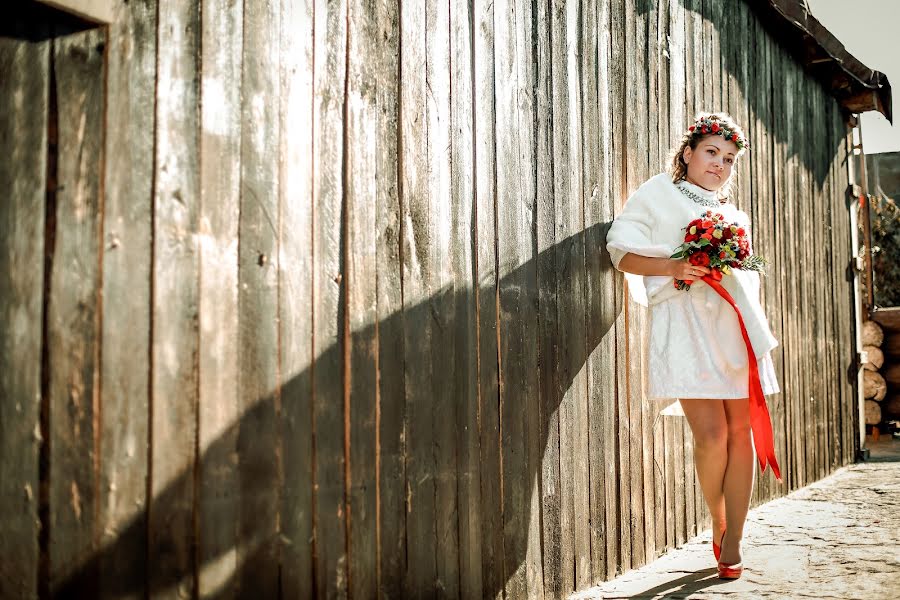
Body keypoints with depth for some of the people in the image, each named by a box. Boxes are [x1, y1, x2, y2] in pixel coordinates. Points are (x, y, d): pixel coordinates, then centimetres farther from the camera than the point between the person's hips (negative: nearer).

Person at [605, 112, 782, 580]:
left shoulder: (734, 215, 25)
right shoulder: (658, 194, 8)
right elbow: (623, 254, 0)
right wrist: (674, 268, -15)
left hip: (738, 324, 6)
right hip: (686, 324, -5)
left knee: (741, 431, 0)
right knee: (711, 433, -12)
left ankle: (732, 544, 10)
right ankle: (718, 522, 15)